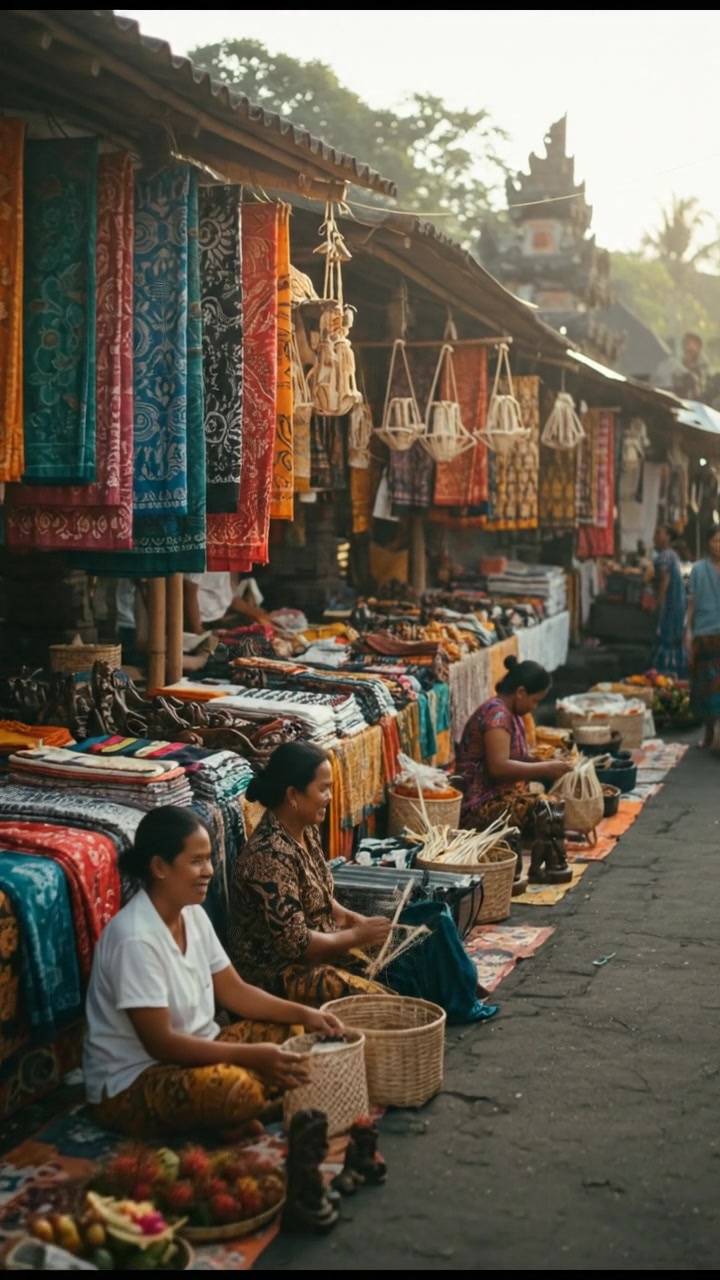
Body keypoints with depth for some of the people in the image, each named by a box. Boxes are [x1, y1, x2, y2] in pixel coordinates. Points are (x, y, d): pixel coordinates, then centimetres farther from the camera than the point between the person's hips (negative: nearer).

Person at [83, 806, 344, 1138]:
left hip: (193, 1050, 9)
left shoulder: (192, 914, 2)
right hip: (132, 1080, -9)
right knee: (239, 1091, -34)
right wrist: (251, 1056, -29)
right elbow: (161, 1043, -26)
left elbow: (233, 991, 9)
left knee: (295, 1037, 2)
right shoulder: (135, 938, -26)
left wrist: (303, 1014, -5)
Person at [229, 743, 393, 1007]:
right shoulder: (270, 855, -27)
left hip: (316, 948, 9)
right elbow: (296, 943, -26)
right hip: (276, 972, -9)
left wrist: (353, 918, 0)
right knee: (378, 1000, -21)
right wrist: (356, 936, -15)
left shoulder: (307, 830, 1)